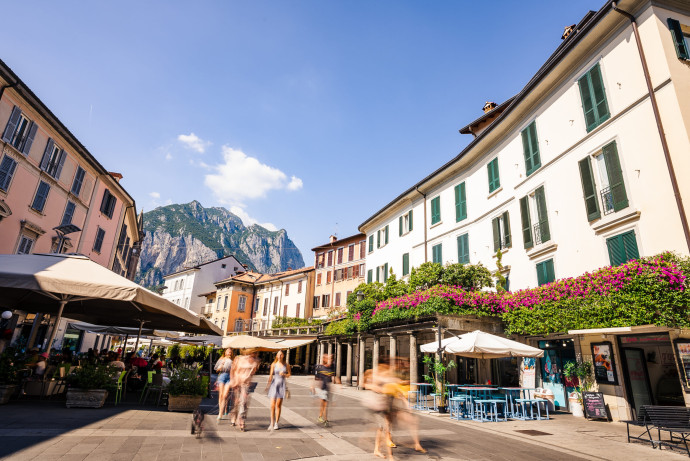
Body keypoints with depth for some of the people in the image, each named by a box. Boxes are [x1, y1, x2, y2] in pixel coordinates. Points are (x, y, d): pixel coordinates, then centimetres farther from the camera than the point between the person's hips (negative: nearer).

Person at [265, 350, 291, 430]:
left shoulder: (286, 365, 5)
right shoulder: (273, 364, 2)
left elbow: (289, 375, 14)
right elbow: (271, 375, -1)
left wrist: (284, 374, -7)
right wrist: (268, 384, -12)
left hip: (282, 385, 1)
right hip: (274, 384, -1)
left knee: (278, 405, 2)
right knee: (272, 405, -5)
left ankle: (276, 423, 14)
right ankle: (272, 423, 6)